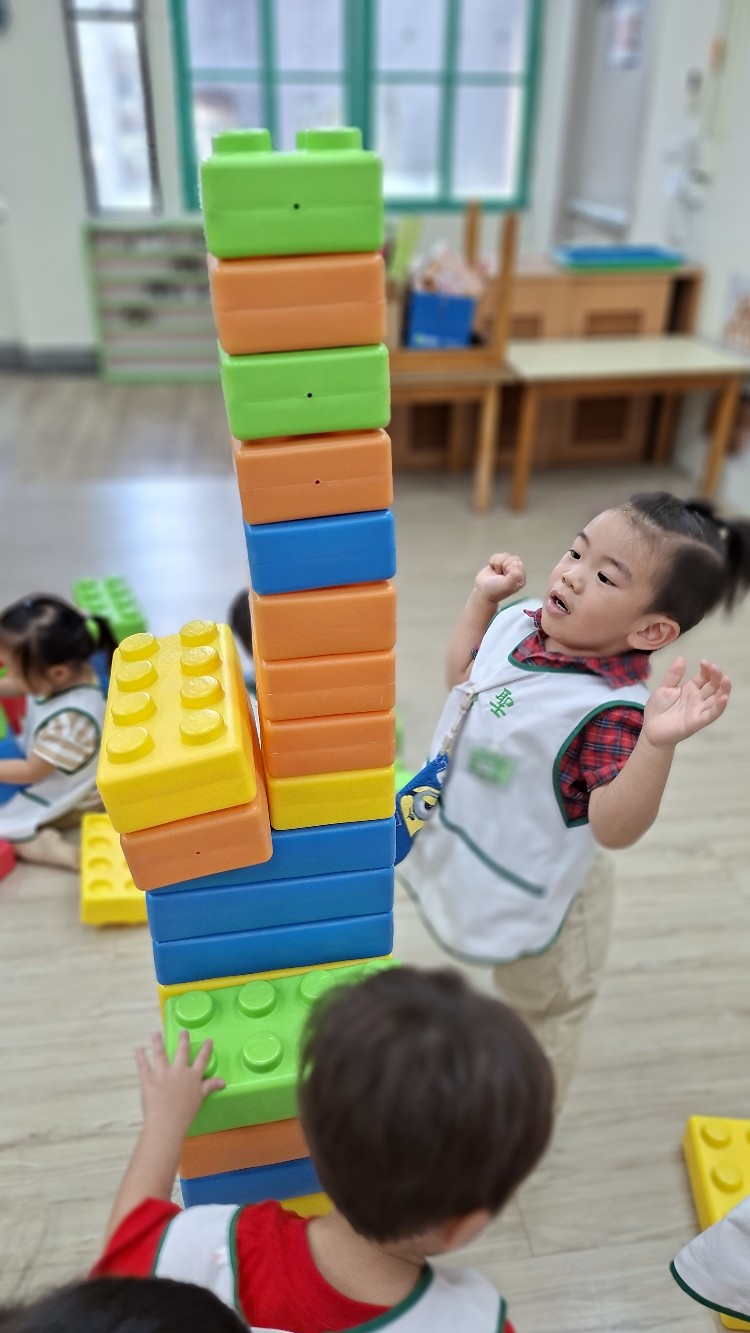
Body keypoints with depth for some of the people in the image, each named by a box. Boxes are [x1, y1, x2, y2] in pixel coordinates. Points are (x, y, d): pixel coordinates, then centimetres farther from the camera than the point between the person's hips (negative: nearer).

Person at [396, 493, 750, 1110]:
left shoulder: (612, 710, -34)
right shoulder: (520, 622, -12)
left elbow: (614, 826, -37)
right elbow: (461, 673, 7)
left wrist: (659, 742, -49)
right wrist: (484, 597, -1)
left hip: (533, 901, -7)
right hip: (457, 856, 8)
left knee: (542, 1018, 24)